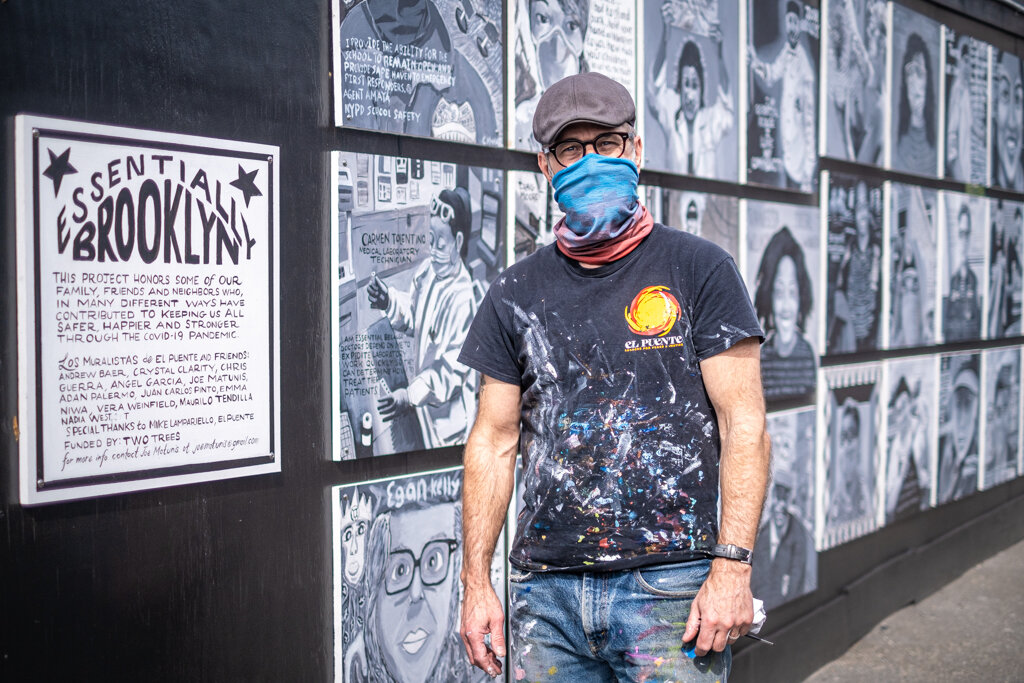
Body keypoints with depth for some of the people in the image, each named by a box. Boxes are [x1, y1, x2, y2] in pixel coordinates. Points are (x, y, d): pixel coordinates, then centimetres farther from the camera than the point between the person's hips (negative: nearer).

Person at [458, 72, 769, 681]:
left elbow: (745, 425, -5)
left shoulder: (699, 270, -1)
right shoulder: (517, 292, 8)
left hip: (669, 585, -3)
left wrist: (732, 566, -13)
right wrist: (476, 581, 5)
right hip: (546, 591, 3)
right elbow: (493, 441, 9)